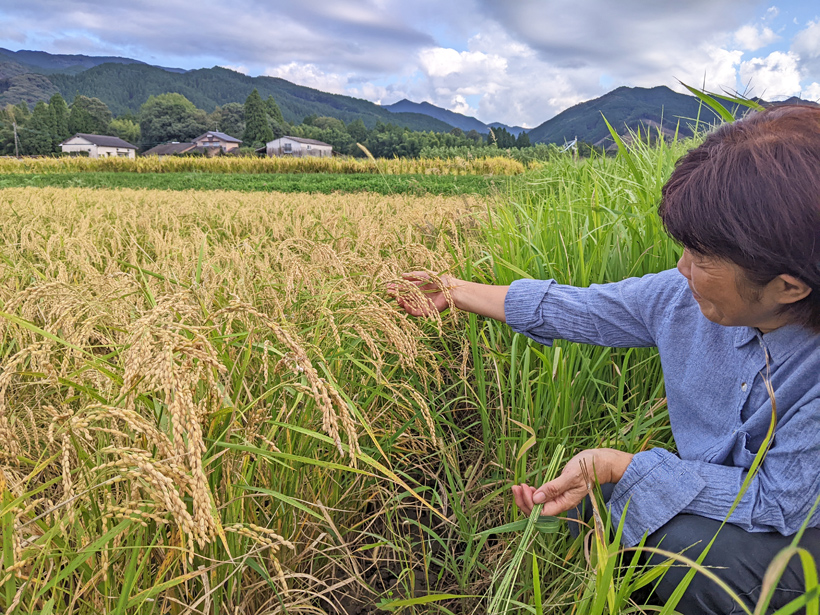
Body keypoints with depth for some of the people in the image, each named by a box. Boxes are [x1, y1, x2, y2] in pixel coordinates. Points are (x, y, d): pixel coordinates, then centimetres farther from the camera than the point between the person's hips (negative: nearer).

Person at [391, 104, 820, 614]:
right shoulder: (682, 298, -17)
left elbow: (777, 501, -28)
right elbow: (569, 308, -6)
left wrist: (617, 465, -35)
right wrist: (456, 291, 0)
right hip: (714, 497, 5)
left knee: (686, 544, -30)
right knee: (590, 508, -12)